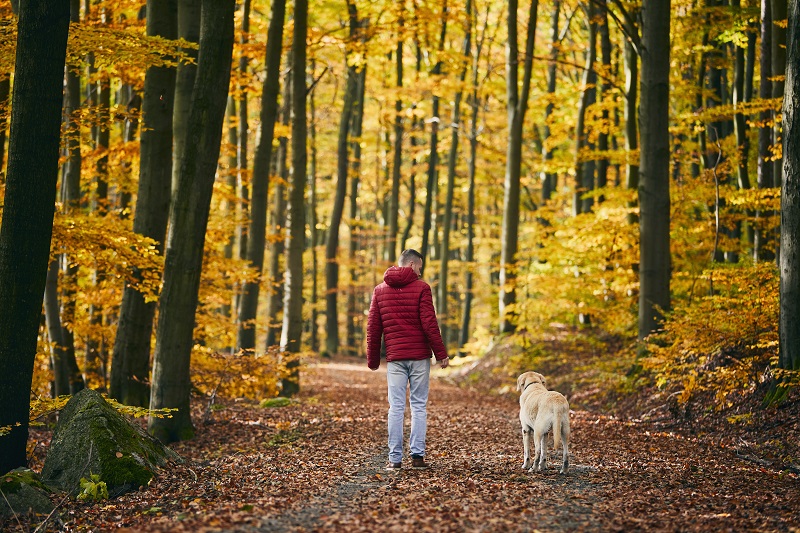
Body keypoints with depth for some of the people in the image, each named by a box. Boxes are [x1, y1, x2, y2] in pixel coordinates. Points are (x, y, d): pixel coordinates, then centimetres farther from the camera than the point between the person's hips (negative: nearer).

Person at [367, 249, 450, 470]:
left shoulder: (380, 290, 9)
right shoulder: (421, 288, -3)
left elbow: (373, 327, 8)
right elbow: (429, 324, -9)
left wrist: (373, 359, 15)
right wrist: (441, 354, -4)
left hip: (394, 358, 2)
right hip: (419, 356, -2)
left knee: (396, 407, 3)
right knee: (419, 406, 4)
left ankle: (395, 459, 1)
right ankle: (417, 455, 1)